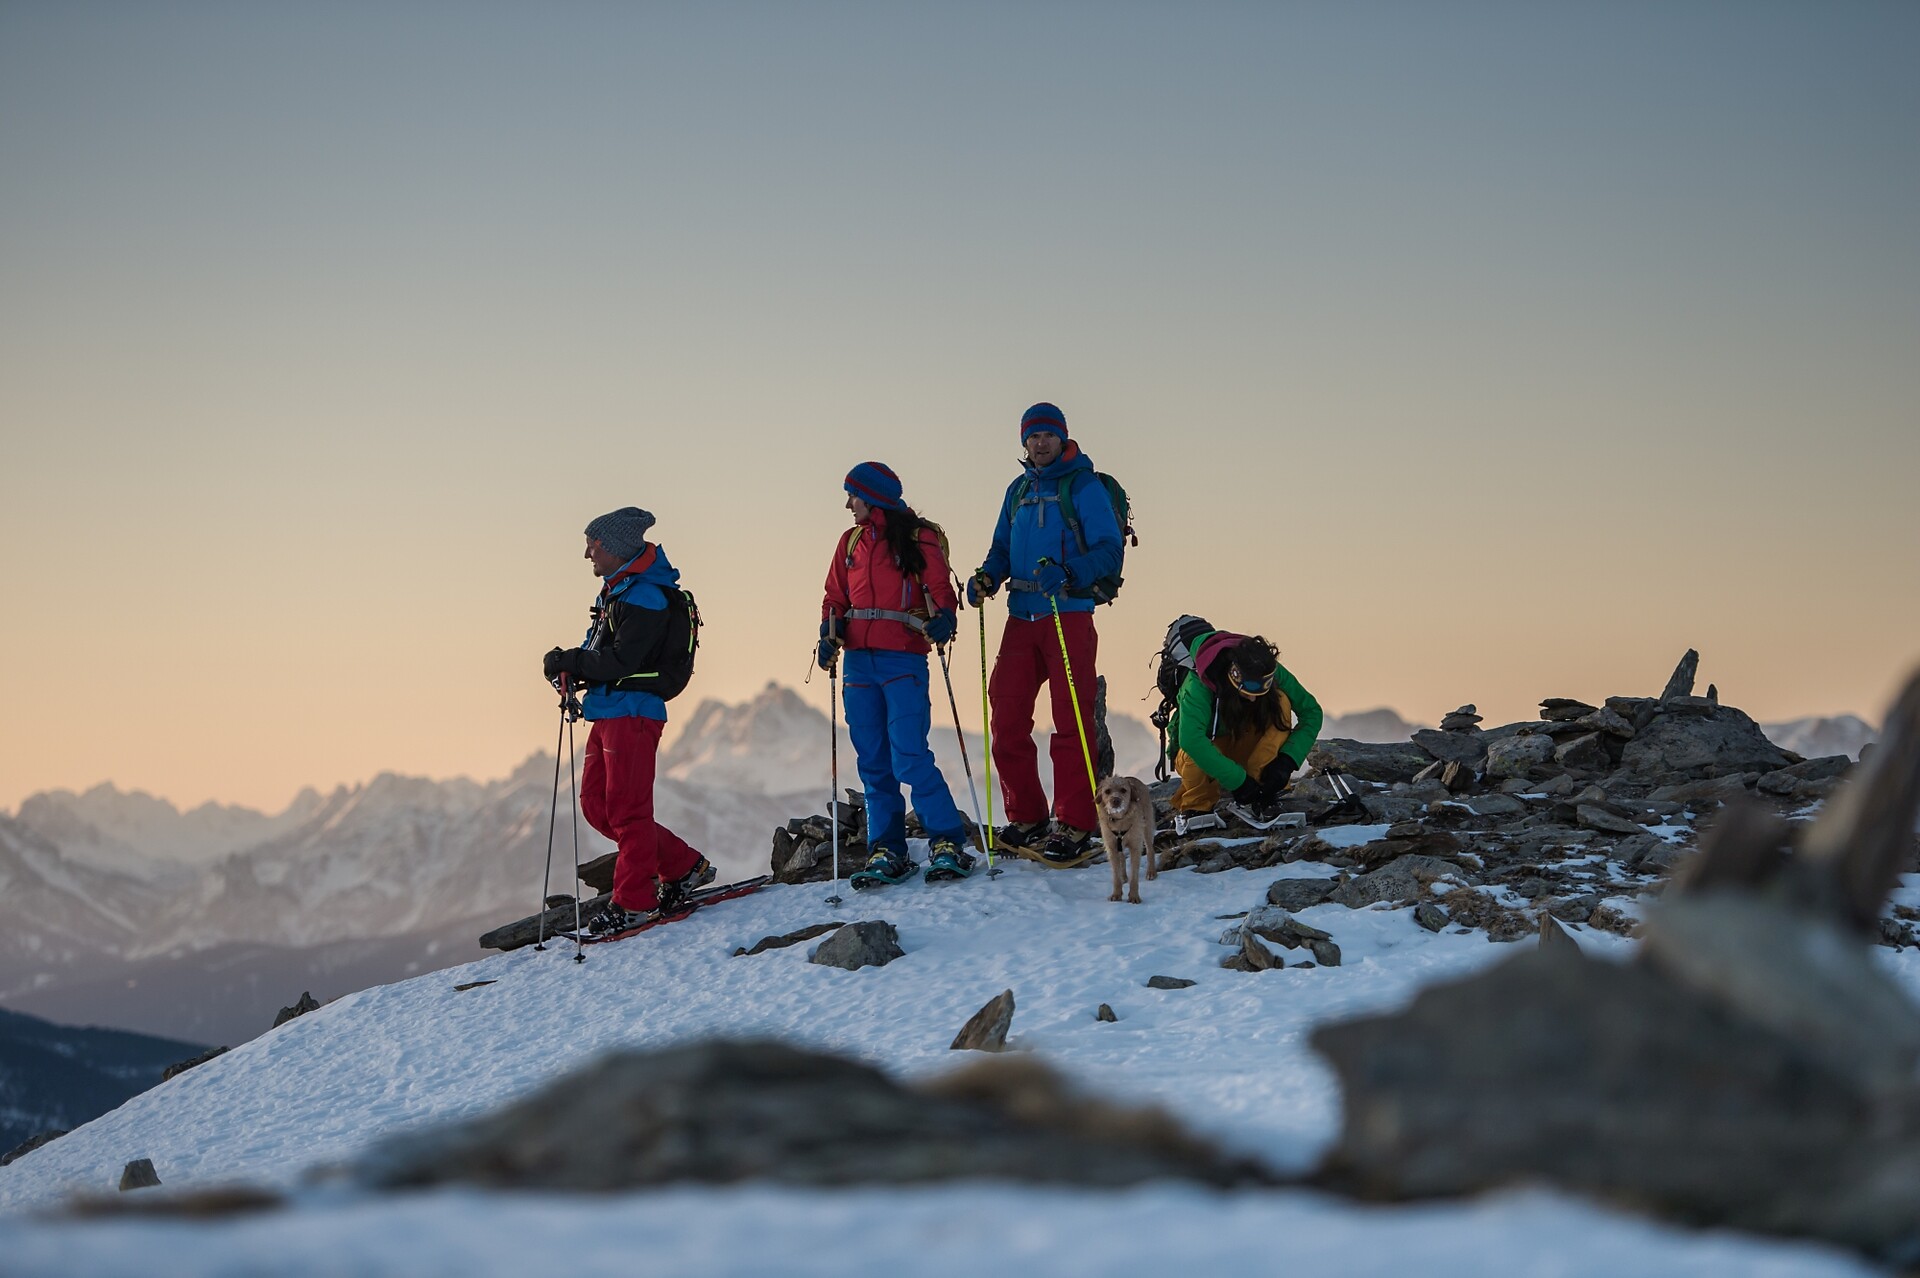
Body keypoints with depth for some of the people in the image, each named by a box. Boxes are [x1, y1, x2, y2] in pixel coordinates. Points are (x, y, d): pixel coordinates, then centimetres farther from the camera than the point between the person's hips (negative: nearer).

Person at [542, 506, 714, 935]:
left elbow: (620, 662, -22)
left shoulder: (642, 598, -15)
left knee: (626, 808, -6)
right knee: (596, 805, 10)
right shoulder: (616, 591, 17)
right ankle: (683, 867, 17)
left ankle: (634, 901, 1)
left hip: (631, 712, -10)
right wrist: (571, 668, 2)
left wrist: (568, 661, -13)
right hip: (607, 714, 10)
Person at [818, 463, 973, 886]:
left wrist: (943, 618, -26)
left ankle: (948, 845, -9)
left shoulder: (918, 538, 1)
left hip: (903, 660, -6)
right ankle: (886, 852, 9)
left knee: (909, 758, -14)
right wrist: (830, 633, -1)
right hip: (859, 661, 6)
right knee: (873, 763, 5)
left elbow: (940, 589, -5)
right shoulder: (850, 542, 17)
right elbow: (835, 598, 17)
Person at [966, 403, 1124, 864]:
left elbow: (1108, 550, -10)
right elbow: (1003, 548, 23)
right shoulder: (1018, 490, 17)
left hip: (1069, 615, -6)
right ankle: (1026, 818, 14)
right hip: (1021, 617, 6)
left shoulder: (1084, 486, -2)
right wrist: (987, 577, 2)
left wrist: (1066, 572, -25)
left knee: (1071, 722, -5)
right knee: (1007, 717, 3)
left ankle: (1076, 827, -3)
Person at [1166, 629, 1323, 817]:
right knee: (1194, 760, -39)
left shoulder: (1271, 673, -24)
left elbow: (1311, 712, -17)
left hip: (1243, 743, 3)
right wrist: (1238, 780, -45)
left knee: (1281, 703, -25)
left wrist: (1287, 760, -30)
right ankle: (1195, 805, -6)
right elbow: (1190, 740, -46)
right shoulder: (1198, 684, -35)